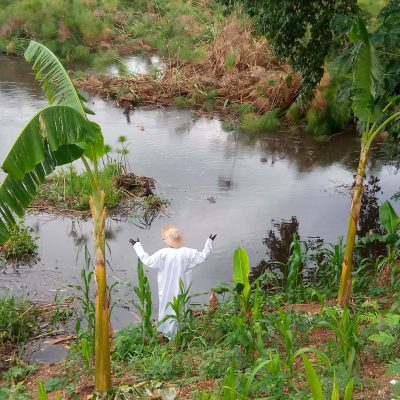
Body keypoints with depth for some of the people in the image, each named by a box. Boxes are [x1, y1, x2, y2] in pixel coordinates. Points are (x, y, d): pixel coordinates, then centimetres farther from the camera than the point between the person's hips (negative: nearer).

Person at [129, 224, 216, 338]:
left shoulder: (162, 254, -22)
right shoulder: (187, 253, -18)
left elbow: (147, 261, -13)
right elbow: (203, 256, -6)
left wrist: (137, 245, -5)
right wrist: (209, 242, 6)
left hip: (167, 290, 0)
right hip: (181, 290, 0)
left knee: (166, 306, 20)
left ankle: (165, 331, 37)